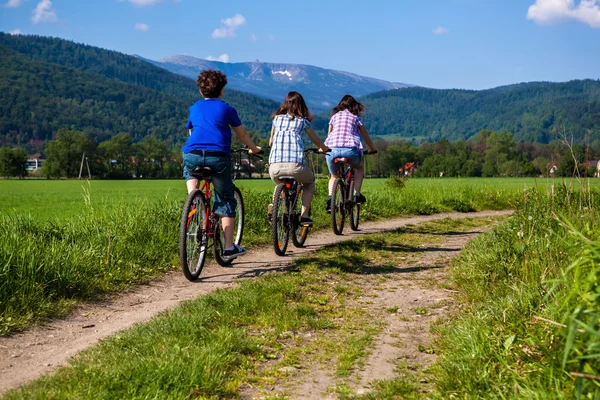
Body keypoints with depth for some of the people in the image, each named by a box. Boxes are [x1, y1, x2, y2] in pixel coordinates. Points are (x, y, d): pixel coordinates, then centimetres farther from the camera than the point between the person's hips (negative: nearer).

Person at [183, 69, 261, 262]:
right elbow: (242, 134, 26)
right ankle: (229, 248, 8)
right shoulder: (227, 109, 16)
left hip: (192, 154, 2)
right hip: (218, 156, -2)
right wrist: (254, 149, 44)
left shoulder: (194, 108, 23)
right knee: (226, 201, 10)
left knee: (190, 172, 37)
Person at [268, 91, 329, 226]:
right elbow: (316, 140, 29)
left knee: (280, 185, 36)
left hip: (274, 167, 2)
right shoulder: (302, 121, 15)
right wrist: (324, 149, 50)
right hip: (295, 166, -2)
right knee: (309, 181, 30)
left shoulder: (277, 119, 21)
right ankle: (304, 216, 15)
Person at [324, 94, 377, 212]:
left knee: (334, 176, 24)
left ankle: (330, 197, -2)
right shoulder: (356, 117, 18)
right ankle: (357, 195, 13)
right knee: (359, 167, 29)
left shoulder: (334, 116, 23)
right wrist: (372, 149, 41)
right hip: (350, 149, -1)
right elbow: (366, 136, 25)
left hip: (332, 149, 2)